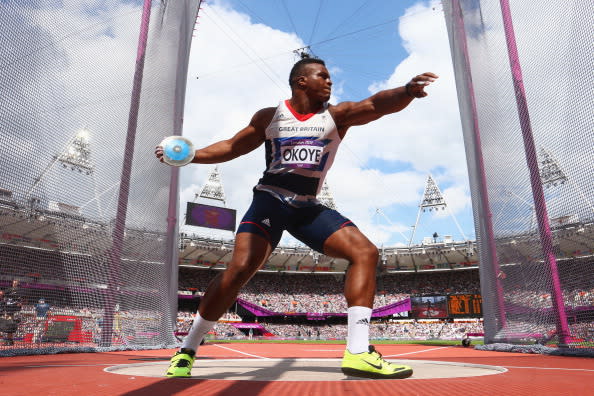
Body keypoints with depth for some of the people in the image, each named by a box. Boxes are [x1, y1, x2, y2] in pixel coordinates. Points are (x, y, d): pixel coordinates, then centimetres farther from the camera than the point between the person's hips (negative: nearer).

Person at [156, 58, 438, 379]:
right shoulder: (269, 117, 5)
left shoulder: (336, 115, 5)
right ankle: (187, 351, -1)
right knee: (240, 268, -20)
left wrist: (407, 91, -32)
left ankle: (358, 352, -14)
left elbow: (376, 104, -12)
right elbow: (232, 147, 11)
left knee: (365, 252, -13)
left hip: (308, 208, 3)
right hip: (270, 200, -2)